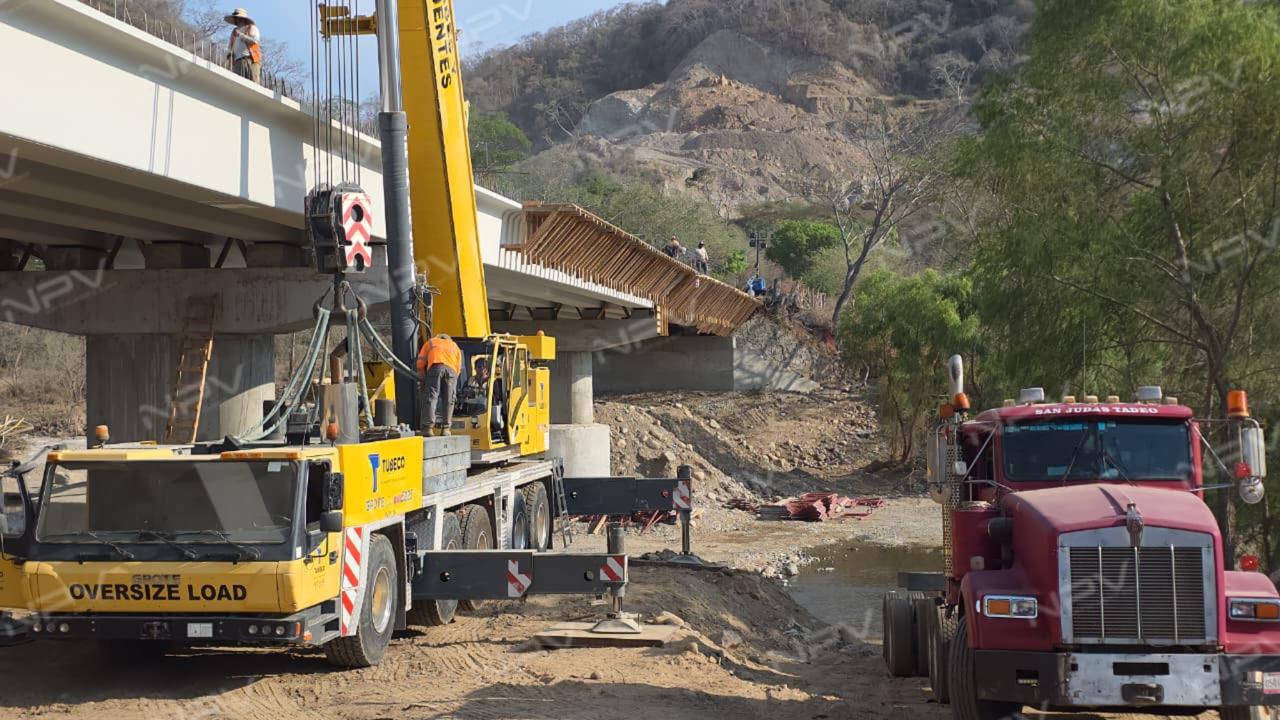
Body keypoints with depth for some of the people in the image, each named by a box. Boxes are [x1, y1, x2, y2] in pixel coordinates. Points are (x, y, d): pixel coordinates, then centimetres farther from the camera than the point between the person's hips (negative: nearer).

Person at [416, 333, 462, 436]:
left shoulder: (430, 342, 35)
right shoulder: (454, 346, 38)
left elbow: (420, 363, 24)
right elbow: (459, 368, 23)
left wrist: (425, 377, 35)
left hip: (435, 367, -2)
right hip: (451, 368, 2)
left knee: (430, 397, -3)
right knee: (449, 400, 8)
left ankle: (428, 427, -12)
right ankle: (445, 428, 4)